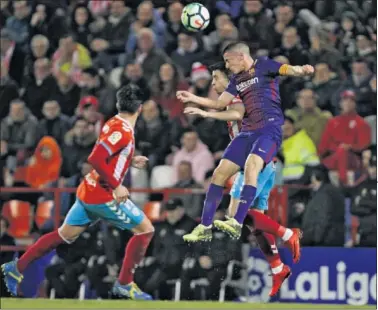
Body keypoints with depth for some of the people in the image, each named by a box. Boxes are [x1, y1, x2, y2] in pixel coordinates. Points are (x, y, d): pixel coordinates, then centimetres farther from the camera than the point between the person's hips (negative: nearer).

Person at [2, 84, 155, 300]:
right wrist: (116, 186, -24)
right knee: (145, 229, -1)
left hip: (90, 191, 9)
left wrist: (130, 161, 19)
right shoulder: (123, 131, -20)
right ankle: (125, 284, 2)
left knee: (65, 235, 18)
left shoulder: (115, 123, 8)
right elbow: (96, 159, -28)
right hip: (103, 195, -9)